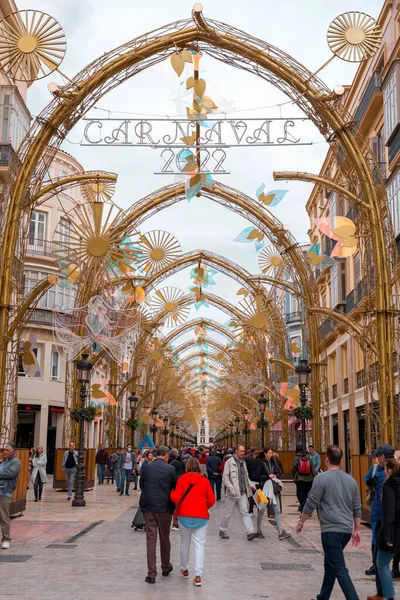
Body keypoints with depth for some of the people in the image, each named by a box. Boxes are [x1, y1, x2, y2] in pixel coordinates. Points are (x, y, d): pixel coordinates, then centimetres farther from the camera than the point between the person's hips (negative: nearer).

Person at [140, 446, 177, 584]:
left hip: (148, 507, 1)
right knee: (164, 538, 15)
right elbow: (175, 488, 0)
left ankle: (151, 573, 2)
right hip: (164, 507, -1)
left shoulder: (146, 468, -2)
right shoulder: (170, 469, -8)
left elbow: (141, 485, 9)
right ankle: (166, 567, 30)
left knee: (151, 538, 4)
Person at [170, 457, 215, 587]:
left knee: (185, 543, 18)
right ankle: (198, 576, -6)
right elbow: (211, 500, -2)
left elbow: (176, 498, -8)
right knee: (199, 545, 1)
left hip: (184, 515, 1)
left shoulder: (182, 480, -4)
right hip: (201, 516, -1)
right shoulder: (205, 480, -2)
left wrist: (171, 492, 11)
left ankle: (184, 570, 32)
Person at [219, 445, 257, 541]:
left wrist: (250, 485, 6)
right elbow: (225, 477, -13)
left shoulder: (243, 462, 13)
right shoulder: (229, 462, -9)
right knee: (228, 513, 6)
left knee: (245, 512, -1)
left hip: (242, 493, 6)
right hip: (232, 493, -6)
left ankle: (250, 532, -7)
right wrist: (231, 489, -20)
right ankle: (222, 531, 21)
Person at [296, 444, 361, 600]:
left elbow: (311, 504, -10)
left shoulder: (322, 478, -11)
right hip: (347, 530, 7)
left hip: (331, 529, -7)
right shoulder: (351, 480, 9)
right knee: (330, 563, 21)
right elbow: (357, 508, 14)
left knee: (339, 569, -5)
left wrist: (301, 522, 3)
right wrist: (357, 529, 23)